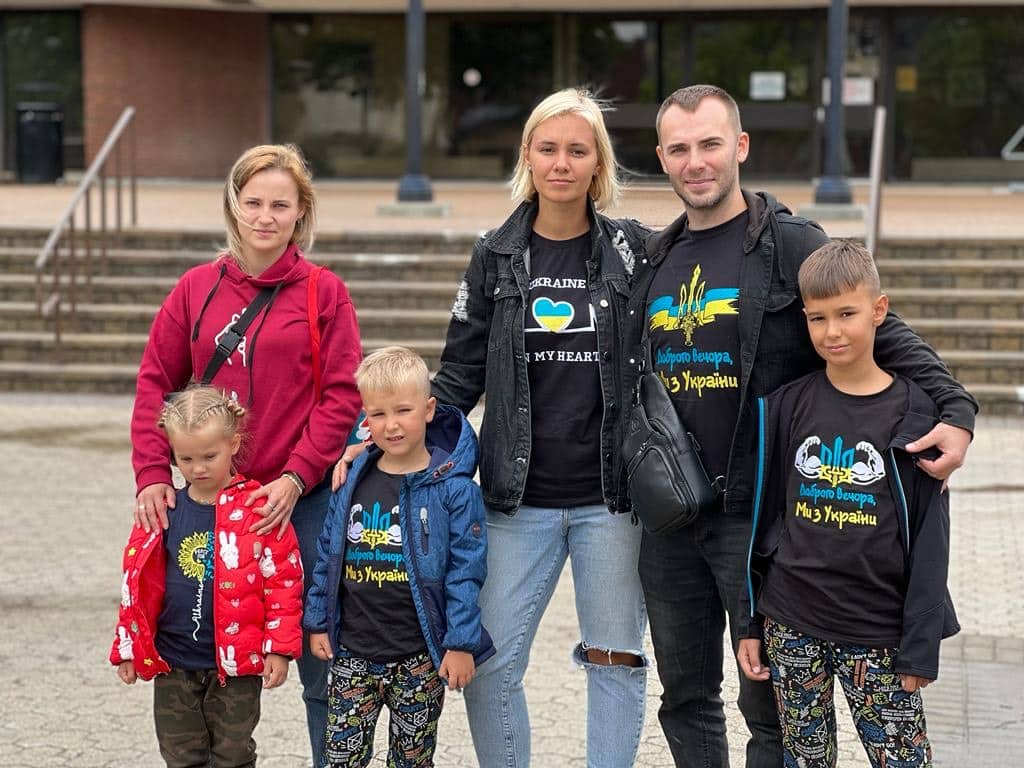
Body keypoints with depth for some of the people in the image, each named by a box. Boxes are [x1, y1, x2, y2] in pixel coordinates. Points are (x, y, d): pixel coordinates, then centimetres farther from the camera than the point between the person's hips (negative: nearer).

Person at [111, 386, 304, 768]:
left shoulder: (258, 509, -9)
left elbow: (283, 581, -8)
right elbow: (138, 581, 8)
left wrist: (279, 648, -10)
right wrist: (128, 647, 8)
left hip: (236, 664, -3)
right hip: (172, 664, 3)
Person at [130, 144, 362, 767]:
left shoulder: (323, 291, -1)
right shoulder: (197, 289, 6)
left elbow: (344, 394, -5)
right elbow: (156, 382, 7)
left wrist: (296, 476, -14)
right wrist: (152, 474, -4)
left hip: (304, 499, -2)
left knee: (321, 659, 3)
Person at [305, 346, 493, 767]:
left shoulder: (453, 488, -9)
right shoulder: (352, 484, 3)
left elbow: (465, 571, -9)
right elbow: (328, 557, 11)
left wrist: (461, 644, -11)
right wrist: (317, 622, 10)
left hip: (419, 659, -3)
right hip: (352, 653, 3)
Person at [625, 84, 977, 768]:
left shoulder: (793, 245, -4)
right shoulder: (654, 261, 12)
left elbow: (885, 337, -9)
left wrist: (955, 412, -22)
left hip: (761, 514, -5)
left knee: (770, 707, 2)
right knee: (687, 698, 14)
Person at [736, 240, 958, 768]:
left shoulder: (913, 413, -4)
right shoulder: (786, 405, 2)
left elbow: (929, 541, -4)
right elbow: (763, 515, 8)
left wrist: (920, 647, -8)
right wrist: (750, 623, 7)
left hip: (878, 633, -2)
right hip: (792, 625, 3)